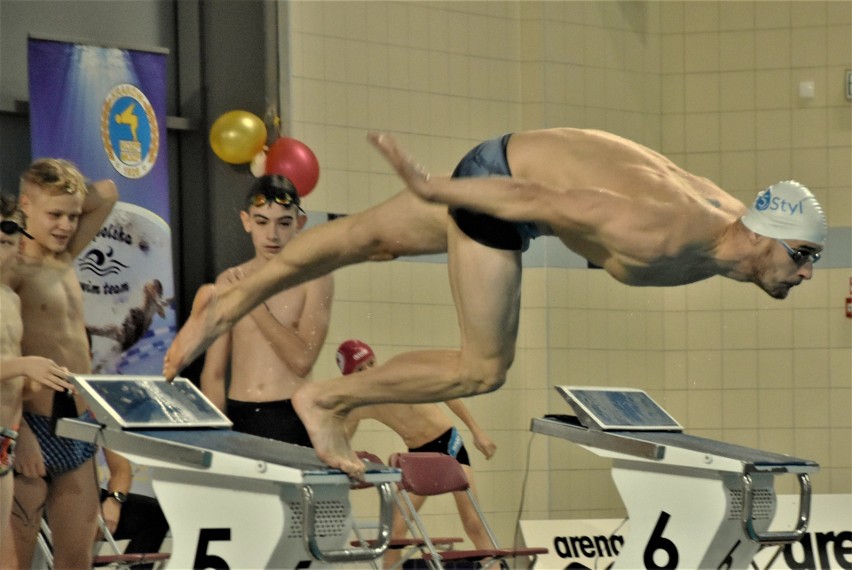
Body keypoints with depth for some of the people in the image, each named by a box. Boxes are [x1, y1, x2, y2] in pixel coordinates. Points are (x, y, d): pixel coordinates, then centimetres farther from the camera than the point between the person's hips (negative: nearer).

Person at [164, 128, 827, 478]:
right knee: (483, 371, -6)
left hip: (531, 161, 9)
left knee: (372, 237, 19)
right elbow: (542, 202, -31)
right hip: (502, 179, -9)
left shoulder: (737, 220, -12)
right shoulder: (664, 236, -34)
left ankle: (228, 306, 33)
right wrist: (430, 189, -26)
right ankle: (326, 401, 10)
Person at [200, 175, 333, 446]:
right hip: (238, 417, 2)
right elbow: (213, 373, 9)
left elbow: (303, 360, -10)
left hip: (293, 418, -2)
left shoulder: (314, 280, 1)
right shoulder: (228, 283, 9)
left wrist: (253, 303, -10)